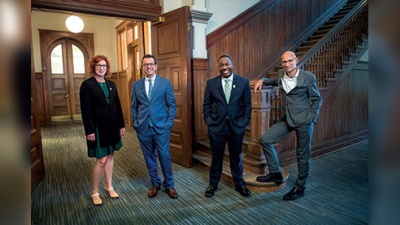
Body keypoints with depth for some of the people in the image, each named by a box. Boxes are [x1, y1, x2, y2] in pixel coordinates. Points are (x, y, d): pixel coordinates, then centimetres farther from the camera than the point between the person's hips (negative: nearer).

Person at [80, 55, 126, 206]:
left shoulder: (111, 84, 9)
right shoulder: (87, 85, -7)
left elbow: (117, 106, 10)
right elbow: (85, 110, -12)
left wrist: (121, 125, 8)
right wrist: (89, 131, -16)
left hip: (112, 126, 6)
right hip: (98, 127, -6)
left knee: (110, 156, 14)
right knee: (102, 160, -3)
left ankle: (109, 186, 30)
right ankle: (94, 192, 16)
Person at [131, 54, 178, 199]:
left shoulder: (165, 83, 1)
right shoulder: (136, 85, 7)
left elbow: (172, 105, 2)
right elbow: (134, 107, 11)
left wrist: (169, 123, -5)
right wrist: (135, 123, 3)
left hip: (161, 127, -2)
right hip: (143, 128, 2)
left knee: (164, 157, 3)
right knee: (150, 157, 12)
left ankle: (169, 185, 23)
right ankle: (155, 184, 31)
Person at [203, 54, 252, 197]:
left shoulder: (243, 82, -2)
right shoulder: (211, 83, -2)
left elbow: (247, 104, 3)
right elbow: (206, 104, 4)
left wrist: (245, 121, -3)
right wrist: (208, 120, -2)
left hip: (236, 126, 0)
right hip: (216, 126, 0)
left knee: (236, 156, 15)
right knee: (216, 156, 13)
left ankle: (239, 183, 34)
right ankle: (213, 184, 31)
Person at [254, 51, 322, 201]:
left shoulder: (308, 77, -10)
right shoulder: (281, 75, 3)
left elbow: (317, 100, -3)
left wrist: (310, 119, -12)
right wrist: (263, 80, 11)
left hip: (304, 121, -5)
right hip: (288, 119, 6)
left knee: (303, 155, 4)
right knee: (265, 139, -3)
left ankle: (300, 188, 22)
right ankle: (275, 173, 12)